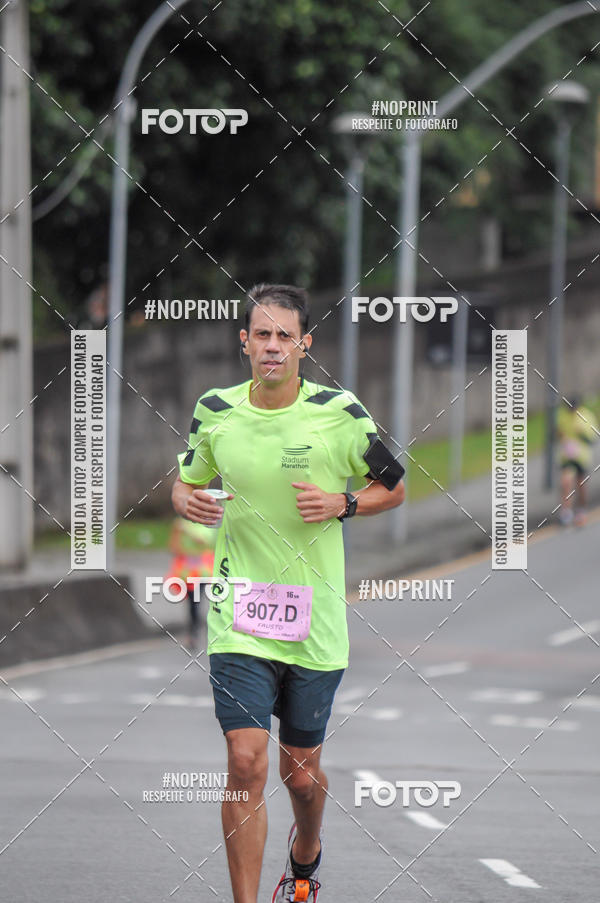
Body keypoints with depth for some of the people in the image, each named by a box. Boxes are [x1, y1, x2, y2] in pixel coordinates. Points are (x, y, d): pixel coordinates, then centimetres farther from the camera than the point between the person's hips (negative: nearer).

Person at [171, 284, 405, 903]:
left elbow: (393, 487, 7)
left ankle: (305, 853, 44)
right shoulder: (215, 412, 0)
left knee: (301, 772, 11)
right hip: (239, 615, 0)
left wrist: (342, 504, -12)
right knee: (246, 763, -14)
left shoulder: (340, 414, -5)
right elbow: (187, 480, 17)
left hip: (315, 620, 0)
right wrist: (187, 500, -6)